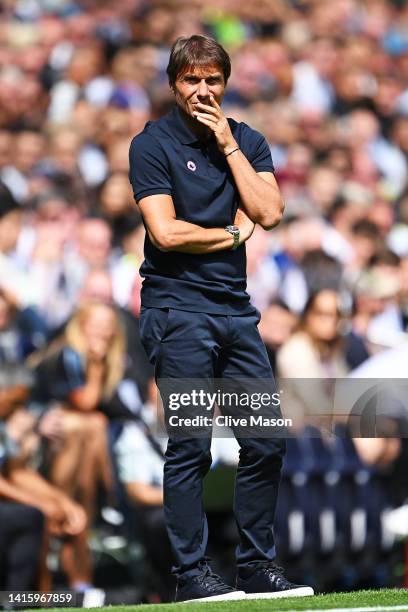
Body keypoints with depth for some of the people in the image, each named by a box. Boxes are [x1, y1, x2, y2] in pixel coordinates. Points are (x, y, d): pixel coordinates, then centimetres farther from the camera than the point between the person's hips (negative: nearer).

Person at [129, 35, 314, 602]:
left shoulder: (246, 140, 12)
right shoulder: (153, 144, -2)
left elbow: (269, 213, -3)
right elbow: (165, 232, -13)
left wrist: (228, 146, -5)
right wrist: (234, 235, -2)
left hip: (236, 307, 5)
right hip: (177, 306, -5)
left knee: (266, 440, 4)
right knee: (191, 446, -7)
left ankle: (258, 564, 13)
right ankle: (192, 573, -4)